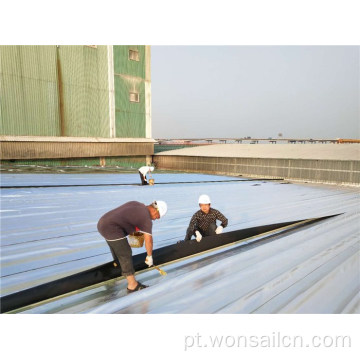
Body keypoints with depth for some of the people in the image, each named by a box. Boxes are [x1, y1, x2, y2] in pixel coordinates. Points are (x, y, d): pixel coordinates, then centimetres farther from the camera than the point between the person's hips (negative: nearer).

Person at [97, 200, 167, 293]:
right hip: (111, 228, -10)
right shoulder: (146, 218, -9)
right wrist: (149, 256, 4)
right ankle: (133, 286, 3)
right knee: (125, 254, -3)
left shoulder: (137, 204, 15)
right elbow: (148, 240, -9)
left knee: (118, 253, 23)